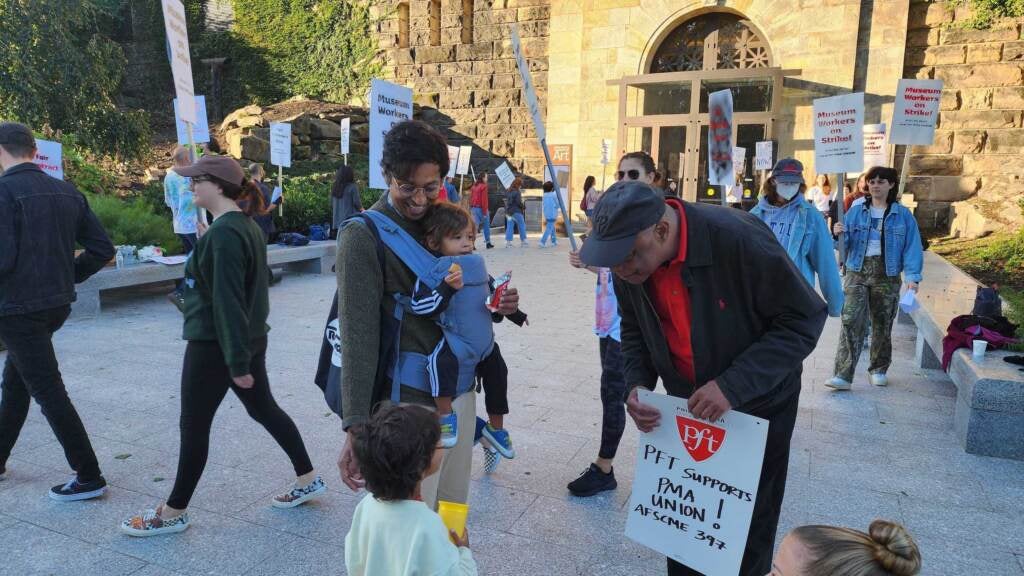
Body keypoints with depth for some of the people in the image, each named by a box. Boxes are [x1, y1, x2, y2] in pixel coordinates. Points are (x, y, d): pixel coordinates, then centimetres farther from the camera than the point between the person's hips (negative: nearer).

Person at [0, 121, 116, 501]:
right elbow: (102, 249, 4)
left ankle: (89, 477, 6)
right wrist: (66, 278, 12)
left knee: (48, 391, 0)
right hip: (57, 304, 8)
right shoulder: (67, 191, 5)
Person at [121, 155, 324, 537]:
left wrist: (237, 362, -22)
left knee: (194, 425, 5)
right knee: (264, 408, 18)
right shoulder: (247, 226, 9)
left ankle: (174, 512, 21)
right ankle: (308, 479, 26)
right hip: (249, 339, 9)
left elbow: (227, 301, -23)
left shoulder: (223, 233, -21)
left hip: (215, 345, -9)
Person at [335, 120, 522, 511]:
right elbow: (358, 335, -17)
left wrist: (499, 304, -6)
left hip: (460, 394, 7)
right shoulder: (363, 236, -12)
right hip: (408, 404, -6)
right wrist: (355, 427, -22)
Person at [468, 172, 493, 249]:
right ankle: (488, 243, 17)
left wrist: (471, 209, 15)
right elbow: (484, 200, -15)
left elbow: (471, 198, 11)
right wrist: (485, 212, -15)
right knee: (486, 226, 10)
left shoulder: (474, 186, 11)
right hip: (481, 208, -6)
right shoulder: (483, 186, -10)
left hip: (473, 208, 6)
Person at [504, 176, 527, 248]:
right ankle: (523, 241, 9)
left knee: (509, 227, 7)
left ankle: (508, 242, 3)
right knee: (522, 226, 6)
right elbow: (519, 202, -17)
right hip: (516, 212, -7)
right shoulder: (517, 192, -14)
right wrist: (524, 206, -2)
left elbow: (506, 201, 12)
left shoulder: (507, 191, 9)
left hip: (508, 211, 7)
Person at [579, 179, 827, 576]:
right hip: (687, 406, 5)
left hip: (757, 406, -4)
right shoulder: (629, 262, -14)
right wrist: (637, 383, -16)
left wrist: (733, 386, -31)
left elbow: (805, 319, -23)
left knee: (747, 534, 11)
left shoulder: (739, 239, -31)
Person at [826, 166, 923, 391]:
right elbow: (847, 244, 5)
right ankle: (843, 375, -14)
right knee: (851, 321, -12)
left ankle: (878, 370, 30)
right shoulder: (856, 211, 5)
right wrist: (839, 234, -18)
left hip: (887, 275, 0)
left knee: (882, 324, 12)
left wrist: (912, 276, -12)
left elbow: (912, 247, -2)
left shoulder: (903, 214, 2)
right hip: (858, 273, 0)